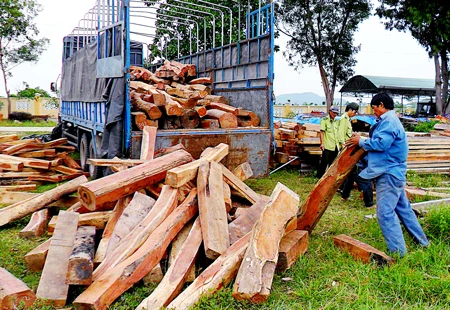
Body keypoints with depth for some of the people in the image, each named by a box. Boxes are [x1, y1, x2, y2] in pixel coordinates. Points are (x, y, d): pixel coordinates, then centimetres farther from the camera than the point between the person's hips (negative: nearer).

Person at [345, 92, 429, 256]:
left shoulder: (389, 121, -15)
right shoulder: (390, 120, 18)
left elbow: (381, 143, -25)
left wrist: (361, 141, -12)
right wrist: (363, 142, 9)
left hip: (389, 174, -11)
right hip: (393, 172, 11)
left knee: (385, 212, -9)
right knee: (403, 208, 19)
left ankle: (398, 252, -5)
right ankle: (421, 241, 31)